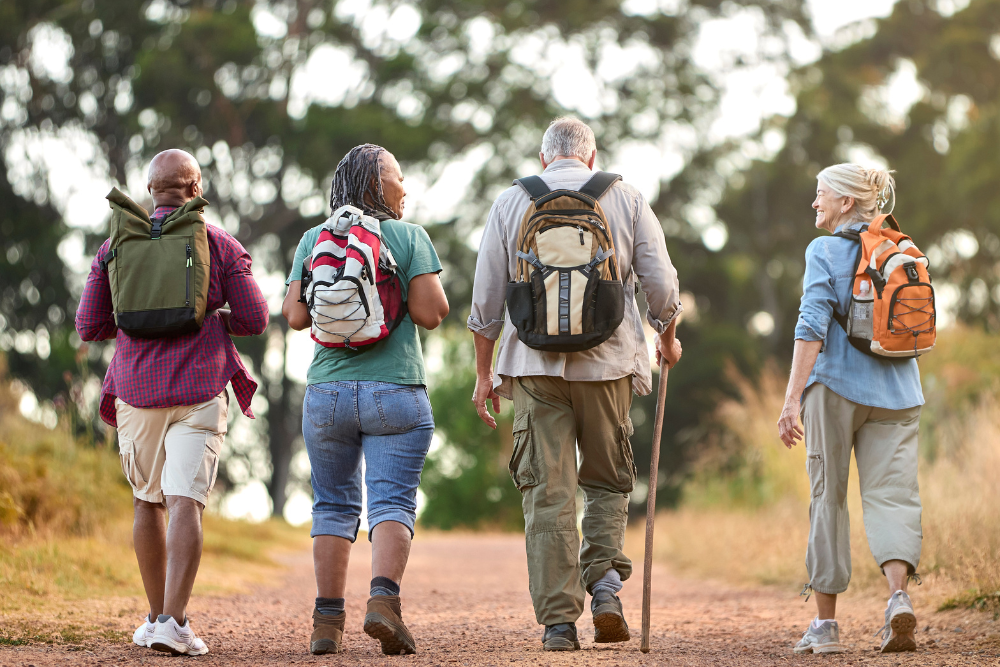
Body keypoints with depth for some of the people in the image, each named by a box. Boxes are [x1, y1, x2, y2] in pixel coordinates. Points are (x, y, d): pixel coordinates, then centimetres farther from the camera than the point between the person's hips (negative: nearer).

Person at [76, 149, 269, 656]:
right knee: (185, 503, -9)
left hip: (137, 390, 3)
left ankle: (157, 617, 21)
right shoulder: (220, 245, 1)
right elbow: (254, 319, 0)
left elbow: (89, 326, 6)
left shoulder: (117, 246, 7)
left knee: (148, 502, 16)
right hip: (199, 390, -2)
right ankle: (172, 621, -20)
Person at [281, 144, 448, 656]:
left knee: (334, 505, 11)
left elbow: (295, 317, 0)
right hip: (396, 392, -3)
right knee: (392, 500, -2)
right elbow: (431, 314, -10)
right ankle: (384, 598, -23)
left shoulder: (313, 240, 6)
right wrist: (426, 288, 11)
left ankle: (328, 621, 7)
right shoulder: (410, 238, -2)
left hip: (326, 392, 3)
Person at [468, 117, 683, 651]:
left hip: (535, 364, 0)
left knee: (548, 492, 2)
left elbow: (486, 298, 6)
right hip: (608, 362, 0)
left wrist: (484, 372, 13)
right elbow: (661, 286, 4)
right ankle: (605, 578, -5)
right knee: (608, 481, 16)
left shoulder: (510, 202, 8)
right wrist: (667, 340, 23)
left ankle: (558, 617, -2)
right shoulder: (625, 200, 6)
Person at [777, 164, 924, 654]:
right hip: (897, 390, 4)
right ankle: (898, 595, -25)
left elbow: (813, 326, -14)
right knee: (890, 493, 0)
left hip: (836, 386, -4)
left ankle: (825, 623, 8)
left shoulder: (825, 251, -4)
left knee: (829, 498, 5)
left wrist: (793, 398, -17)